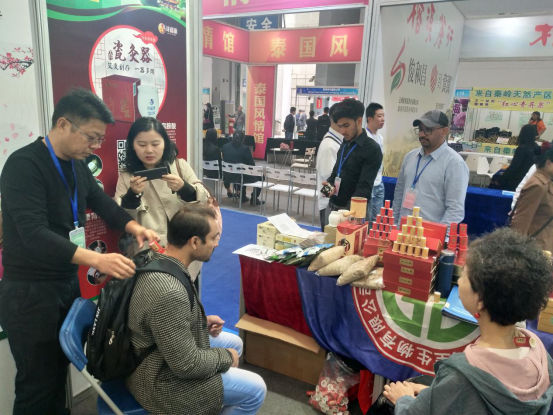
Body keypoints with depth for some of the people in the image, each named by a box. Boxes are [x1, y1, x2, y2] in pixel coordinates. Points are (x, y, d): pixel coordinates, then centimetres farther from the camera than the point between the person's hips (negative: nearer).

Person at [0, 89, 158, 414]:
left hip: (69, 283, 7)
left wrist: (134, 227, -8)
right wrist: (97, 259, -40)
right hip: (30, 293, -7)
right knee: (38, 383, 8)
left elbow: (103, 202, 12)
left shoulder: (77, 165, 5)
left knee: (61, 371, 21)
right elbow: (34, 234, -30)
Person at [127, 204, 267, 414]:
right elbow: (187, 365, -27)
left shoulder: (157, 257, -7)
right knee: (255, 390, -3)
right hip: (162, 379, -9)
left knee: (234, 343, 20)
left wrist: (202, 322, 3)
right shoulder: (169, 293, -36)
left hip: (160, 354, 9)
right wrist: (226, 357, -11)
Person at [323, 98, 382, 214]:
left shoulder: (372, 149, -13)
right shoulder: (345, 144, 9)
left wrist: (349, 210, -31)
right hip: (335, 206, 7)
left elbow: (364, 187, -20)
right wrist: (330, 184, -2)